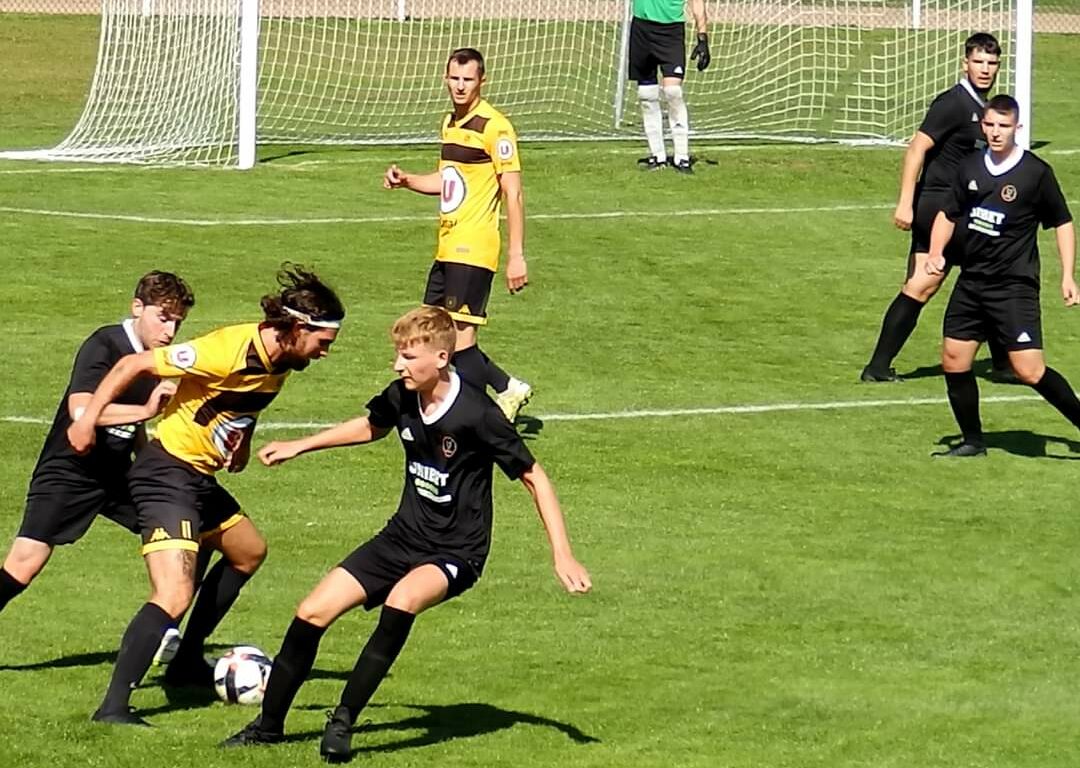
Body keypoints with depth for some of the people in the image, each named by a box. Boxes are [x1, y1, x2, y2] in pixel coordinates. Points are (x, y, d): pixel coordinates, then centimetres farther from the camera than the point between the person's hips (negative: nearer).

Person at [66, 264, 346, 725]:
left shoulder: (280, 362, 2)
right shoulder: (229, 350, -25)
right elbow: (135, 364, -19)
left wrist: (241, 443, 3)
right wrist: (89, 417, -17)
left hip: (202, 478, 10)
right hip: (168, 473, -10)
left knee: (249, 552, 29)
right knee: (174, 597, -21)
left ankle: (187, 659, 38)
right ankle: (113, 708, -22)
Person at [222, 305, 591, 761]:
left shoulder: (476, 416, -22)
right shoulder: (402, 397, -5)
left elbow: (534, 478, -14)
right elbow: (372, 427, 21)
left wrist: (562, 557, -17)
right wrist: (299, 446, 22)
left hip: (456, 552, -6)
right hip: (404, 537, 6)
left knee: (403, 598, -37)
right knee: (313, 612, -3)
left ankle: (343, 721, -27)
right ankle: (269, 725, 16)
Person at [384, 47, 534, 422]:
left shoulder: (495, 127, -13)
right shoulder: (451, 123, 14)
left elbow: (513, 195, -14)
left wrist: (516, 256, -18)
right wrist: (405, 180, 10)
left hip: (474, 251, -9)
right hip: (447, 248, 9)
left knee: (459, 335, -11)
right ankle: (508, 389, 24)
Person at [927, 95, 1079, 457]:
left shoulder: (1036, 173, -8)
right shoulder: (970, 169, 6)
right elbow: (948, 214, 19)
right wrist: (935, 253, 2)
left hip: (1015, 287, -6)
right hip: (971, 283, 6)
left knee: (1029, 370, -14)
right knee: (954, 361, 5)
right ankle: (973, 442, 20)